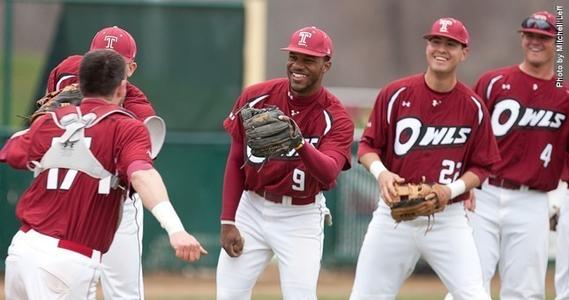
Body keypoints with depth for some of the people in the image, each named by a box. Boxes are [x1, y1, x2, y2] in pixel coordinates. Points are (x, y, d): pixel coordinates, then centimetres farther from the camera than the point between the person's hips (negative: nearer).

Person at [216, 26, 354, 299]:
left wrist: (300, 144, -50)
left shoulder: (336, 118, -13)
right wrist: (227, 222, 0)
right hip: (251, 210, 3)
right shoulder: (255, 98, -5)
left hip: (301, 218, -3)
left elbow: (329, 172, -31)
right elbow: (235, 162, 4)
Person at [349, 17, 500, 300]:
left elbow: (481, 167, 5)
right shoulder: (396, 94, -1)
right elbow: (367, 146, 5)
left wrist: (453, 189, -13)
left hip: (448, 219, -1)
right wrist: (381, 172, -16)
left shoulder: (473, 107, 0)